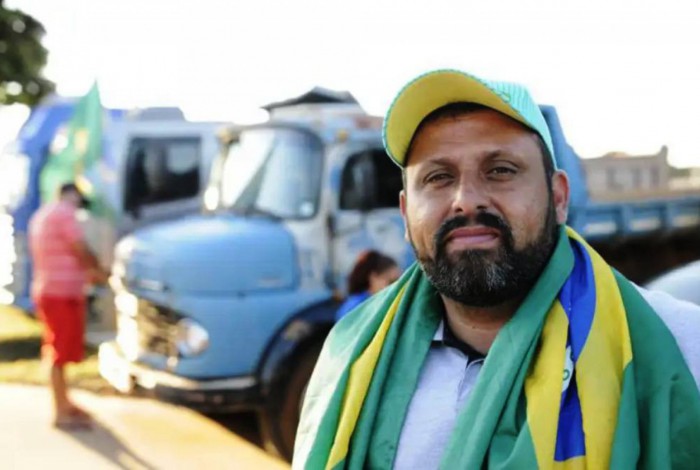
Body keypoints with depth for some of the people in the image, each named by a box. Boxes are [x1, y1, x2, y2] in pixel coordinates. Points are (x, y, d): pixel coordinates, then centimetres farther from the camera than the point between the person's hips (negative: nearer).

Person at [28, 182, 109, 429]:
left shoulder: (41, 215, 18)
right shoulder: (64, 213, -12)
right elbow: (81, 251, -15)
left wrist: (87, 273, 20)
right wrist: (99, 272, 2)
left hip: (48, 291, 10)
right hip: (63, 293, -10)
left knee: (58, 352, 18)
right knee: (61, 353, -7)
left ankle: (64, 403, 28)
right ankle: (61, 413, -4)